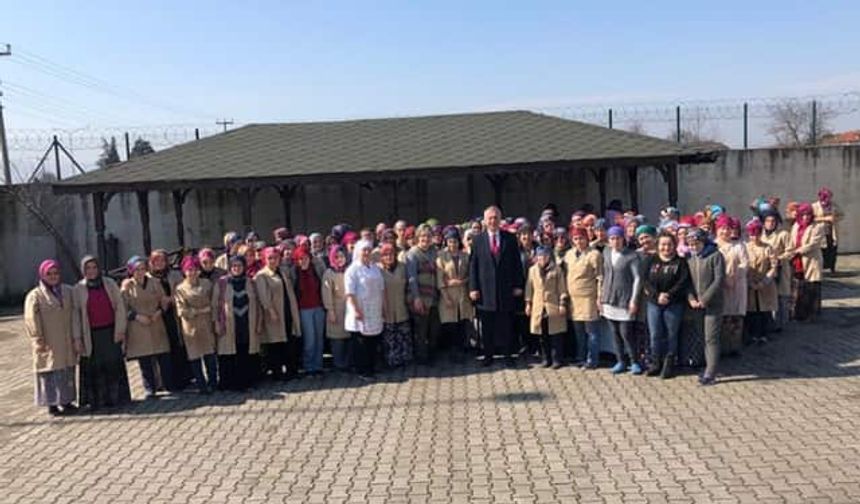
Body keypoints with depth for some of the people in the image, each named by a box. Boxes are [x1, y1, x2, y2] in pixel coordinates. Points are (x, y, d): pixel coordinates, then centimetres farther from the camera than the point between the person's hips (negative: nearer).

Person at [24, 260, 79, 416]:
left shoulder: (68, 291, 6)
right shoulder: (35, 296, -5)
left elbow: (75, 316, 4)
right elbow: (32, 321, -8)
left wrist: (77, 338, -1)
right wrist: (39, 342, -12)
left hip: (67, 343, 4)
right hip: (48, 345, -4)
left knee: (68, 372, 10)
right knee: (51, 373, 0)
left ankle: (67, 401, 21)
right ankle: (52, 405, 9)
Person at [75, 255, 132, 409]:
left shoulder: (110, 284, 5)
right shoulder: (79, 289, 3)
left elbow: (120, 306, 3)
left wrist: (120, 330, -3)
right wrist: (78, 337, -4)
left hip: (111, 332, 1)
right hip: (91, 336, -1)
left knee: (114, 365, 4)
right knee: (94, 368, 1)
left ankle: (116, 397, 14)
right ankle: (96, 400, 10)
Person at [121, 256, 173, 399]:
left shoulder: (154, 283, 7)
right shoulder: (127, 286, -1)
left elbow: (164, 301, 11)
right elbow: (123, 308, -1)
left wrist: (159, 312, -7)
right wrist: (136, 316, -13)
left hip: (157, 326, 2)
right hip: (138, 329, -2)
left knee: (164, 358, 3)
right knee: (144, 361, 1)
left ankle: (169, 384, 14)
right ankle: (150, 388, 11)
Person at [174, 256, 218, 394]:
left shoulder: (206, 284, 7)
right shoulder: (180, 289, -1)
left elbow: (213, 302, 9)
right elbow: (182, 311, -7)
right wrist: (200, 311, -10)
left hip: (207, 325, 2)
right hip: (191, 327, -2)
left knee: (210, 355, 2)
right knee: (195, 358, 4)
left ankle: (213, 383, 16)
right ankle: (202, 385, 14)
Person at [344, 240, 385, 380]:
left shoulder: (375, 268, 13)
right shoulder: (352, 270, -8)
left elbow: (381, 288, 18)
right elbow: (350, 293, -13)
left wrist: (384, 305, 13)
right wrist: (355, 310, -19)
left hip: (375, 313, 6)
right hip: (361, 313, -6)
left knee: (373, 342, 10)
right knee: (362, 343, 0)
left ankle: (372, 369, 21)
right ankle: (363, 371, 9)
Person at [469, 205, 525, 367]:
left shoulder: (510, 239, 5)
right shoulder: (478, 240, 4)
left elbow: (517, 264, 5)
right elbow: (473, 266, 2)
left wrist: (518, 285, -1)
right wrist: (473, 288, -4)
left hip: (506, 290, 0)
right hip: (486, 291, 0)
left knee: (506, 325, 6)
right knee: (487, 327, 6)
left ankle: (508, 354, 16)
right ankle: (488, 355, 17)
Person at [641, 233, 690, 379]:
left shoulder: (680, 262, -1)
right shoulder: (651, 260, 5)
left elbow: (683, 282, -10)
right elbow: (646, 281, -2)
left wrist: (668, 295, -18)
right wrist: (657, 295, -15)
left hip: (674, 304, -2)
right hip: (654, 303, 2)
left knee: (671, 335, 5)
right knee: (655, 334, 6)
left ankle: (669, 365, 16)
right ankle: (656, 363, 18)